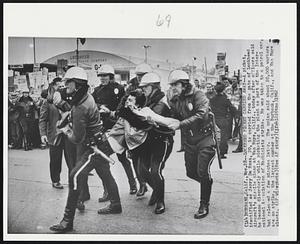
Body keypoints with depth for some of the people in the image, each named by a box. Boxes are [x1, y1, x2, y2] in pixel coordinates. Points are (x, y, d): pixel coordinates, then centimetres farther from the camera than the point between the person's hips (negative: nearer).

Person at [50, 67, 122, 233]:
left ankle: (68, 221, -9)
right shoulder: (87, 97, 2)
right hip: (100, 143, 10)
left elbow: (77, 138, -24)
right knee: (105, 174, 22)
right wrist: (67, 117, 2)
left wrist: (66, 131, -5)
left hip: (94, 147, -10)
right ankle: (115, 205, 41)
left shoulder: (80, 109, -27)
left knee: (75, 177, -12)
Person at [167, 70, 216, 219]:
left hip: (205, 138, -6)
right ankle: (207, 182, 42)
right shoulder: (175, 102, 6)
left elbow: (200, 115, -26)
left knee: (202, 172, -9)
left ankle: (204, 206, 6)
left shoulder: (198, 96, -13)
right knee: (191, 173, 11)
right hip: (189, 141, 6)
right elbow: (173, 119, 3)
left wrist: (180, 124, -32)